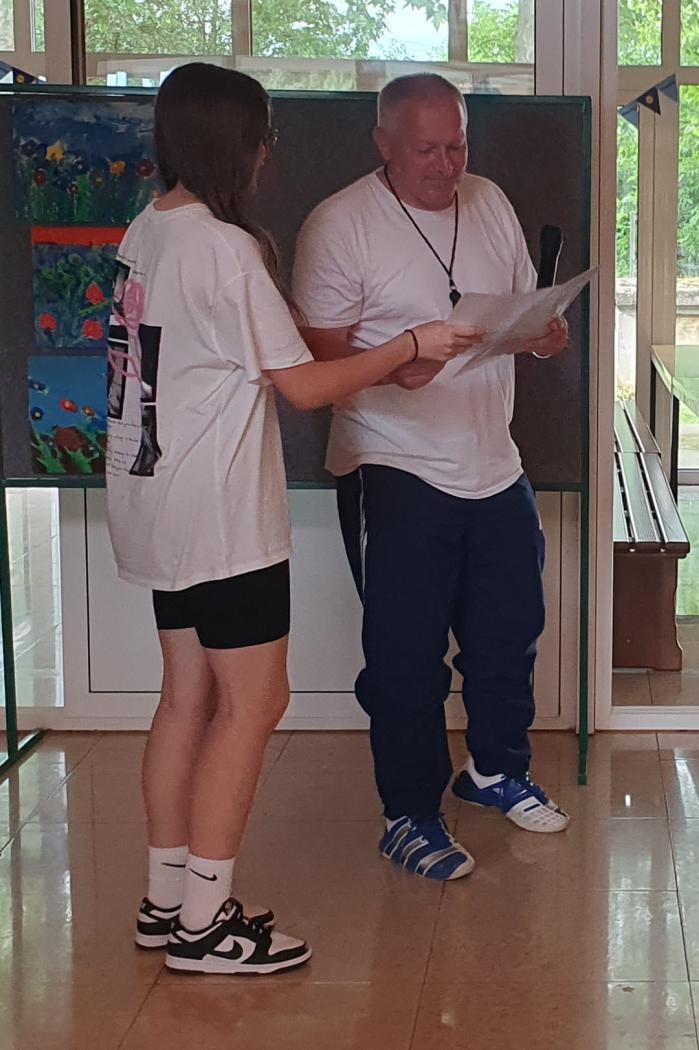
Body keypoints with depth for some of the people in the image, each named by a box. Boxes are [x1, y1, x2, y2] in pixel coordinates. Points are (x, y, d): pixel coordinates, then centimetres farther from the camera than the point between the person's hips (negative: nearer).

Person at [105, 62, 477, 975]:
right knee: (253, 701, -1)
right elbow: (304, 386, -16)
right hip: (222, 514, -9)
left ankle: (168, 900, 21)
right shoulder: (225, 248, -18)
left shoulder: (145, 233, 9)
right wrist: (413, 345, -7)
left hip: (155, 505, 9)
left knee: (190, 694, 14)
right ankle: (204, 925, 3)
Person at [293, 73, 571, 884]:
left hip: (495, 467, 6)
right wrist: (397, 366, -31)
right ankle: (409, 817, 18)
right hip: (396, 475, -6)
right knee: (407, 657, 1)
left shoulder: (491, 204, 8)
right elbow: (321, 358, -13)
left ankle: (496, 769, 41)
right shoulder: (339, 225, -11)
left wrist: (548, 333, -7)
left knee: (510, 635, 18)